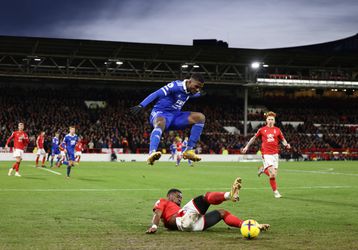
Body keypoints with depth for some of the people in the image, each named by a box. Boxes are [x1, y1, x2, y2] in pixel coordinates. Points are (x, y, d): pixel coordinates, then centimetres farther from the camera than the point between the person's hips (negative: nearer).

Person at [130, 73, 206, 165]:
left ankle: (189, 151, -11)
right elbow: (157, 94, -29)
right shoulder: (176, 86, -20)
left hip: (175, 115, 8)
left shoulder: (191, 90, 5)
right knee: (161, 124, -43)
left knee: (200, 117, -8)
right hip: (161, 114, -8)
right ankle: (151, 153, -65)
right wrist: (141, 106, -38)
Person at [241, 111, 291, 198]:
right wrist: (247, 146, 13)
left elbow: (283, 140, 13)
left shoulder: (277, 130, 7)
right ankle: (275, 191, 2)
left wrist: (286, 145, -8)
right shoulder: (262, 130, 2)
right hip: (266, 154, -4)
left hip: (275, 154, 4)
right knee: (272, 174, -15)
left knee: (274, 174, 3)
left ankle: (263, 169, 32)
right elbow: (254, 138, 13)